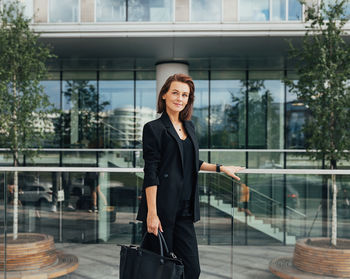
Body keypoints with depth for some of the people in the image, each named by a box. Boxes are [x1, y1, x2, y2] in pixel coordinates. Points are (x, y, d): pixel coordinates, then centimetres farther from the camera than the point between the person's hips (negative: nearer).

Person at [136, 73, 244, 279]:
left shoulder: (189, 127, 14)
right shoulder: (154, 128, -7)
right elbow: (151, 173, -13)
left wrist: (221, 168, 27)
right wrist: (152, 213, -17)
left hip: (184, 210, 6)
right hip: (161, 209, -6)